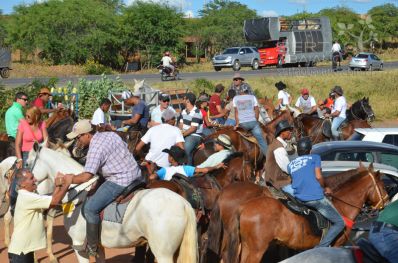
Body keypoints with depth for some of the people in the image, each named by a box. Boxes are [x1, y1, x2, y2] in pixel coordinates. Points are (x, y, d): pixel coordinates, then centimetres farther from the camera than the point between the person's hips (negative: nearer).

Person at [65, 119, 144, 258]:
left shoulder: (95, 149, -16)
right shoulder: (111, 134, 9)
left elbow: (86, 176, -20)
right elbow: (125, 149, 21)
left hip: (120, 182, -10)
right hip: (137, 175, 10)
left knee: (90, 208, -7)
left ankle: (92, 247, 1)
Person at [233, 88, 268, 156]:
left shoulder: (235, 98, 10)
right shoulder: (252, 97, 9)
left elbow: (236, 112, 8)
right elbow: (257, 110, 7)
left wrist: (237, 123, 8)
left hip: (242, 124, 1)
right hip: (252, 122, -1)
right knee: (261, 141, 1)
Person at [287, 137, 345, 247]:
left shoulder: (290, 165, 19)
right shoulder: (314, 157, 7)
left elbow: (293, 181, 16)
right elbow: (318, 176, -6)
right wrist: (325, 188, 11)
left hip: (299, 199, 6)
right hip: (316, 197, -6)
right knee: (339, 223, 3)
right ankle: (320, 248, -12)